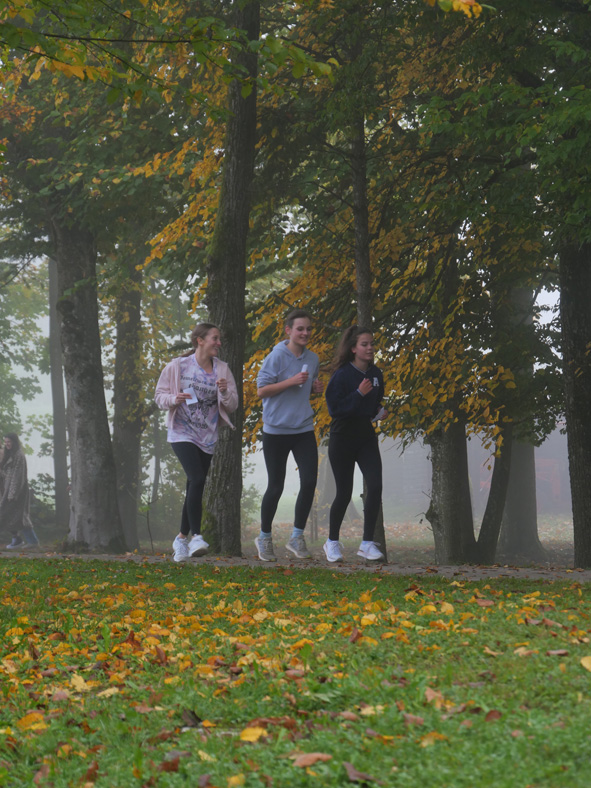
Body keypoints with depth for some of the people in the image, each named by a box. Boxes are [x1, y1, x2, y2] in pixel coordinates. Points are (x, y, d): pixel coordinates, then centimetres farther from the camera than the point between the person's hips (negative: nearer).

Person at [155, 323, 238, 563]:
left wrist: (225, 392, -15)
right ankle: (195, 536, -21)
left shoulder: (222, 369, 6)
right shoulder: (177, 366, -3)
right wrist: (174, 399, -18)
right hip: (182, 433, -4)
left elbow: (232, 406, 6)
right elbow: (159, 396, 2)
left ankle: (182, 538, 22)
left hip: (207, 437, 4)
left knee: (194, 487, 8)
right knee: (197, 479, -22)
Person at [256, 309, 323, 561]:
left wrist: (316, 388, 0)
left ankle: (297, 537, 7)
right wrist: (291, 381, -21)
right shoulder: (276, 357, -10)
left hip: (304, 429, 5)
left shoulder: (312, 359, 8)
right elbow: (261, 389, -11)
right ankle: (264, 537, 23)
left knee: (309, 482, -8)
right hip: (276, 430, -4)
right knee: (275, 487, 3)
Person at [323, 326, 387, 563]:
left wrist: (379, 411, 3)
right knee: (344, 492, 1)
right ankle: (332, 541, 22)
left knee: (375, 486, -11)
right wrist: (359, 394, -24)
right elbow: (334, 408, -18)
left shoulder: (375, 374, 6)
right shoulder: (342, 375, -13)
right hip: (342, 438, -5)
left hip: (366, 437, 5)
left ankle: (367, 543, -1)